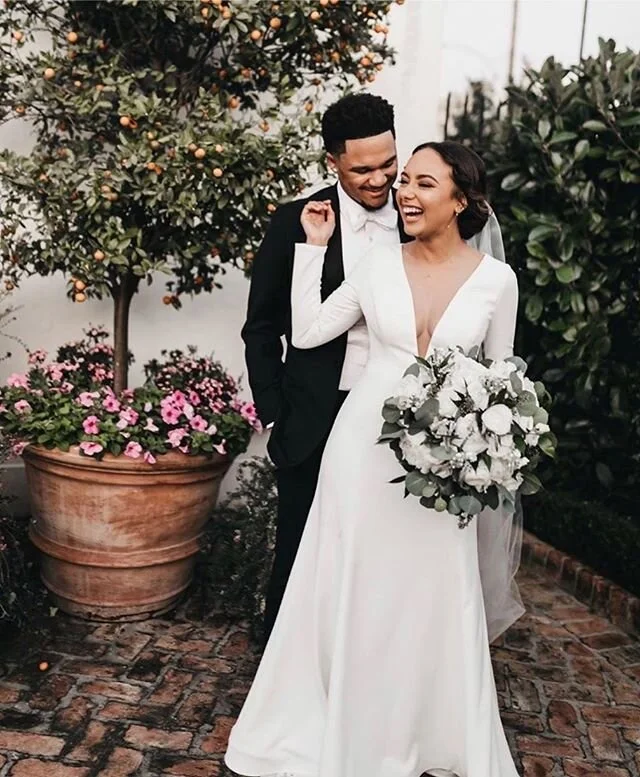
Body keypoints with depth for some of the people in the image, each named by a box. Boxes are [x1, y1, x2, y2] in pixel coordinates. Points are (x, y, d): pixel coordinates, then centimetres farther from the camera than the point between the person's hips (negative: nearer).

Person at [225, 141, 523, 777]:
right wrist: (314, 247, -1)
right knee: (352, 585, 10)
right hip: (365, 441, 1)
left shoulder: (496, 279, -3)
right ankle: (346, 725, 33)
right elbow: (306, 332, -1)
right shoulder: (380, 263, -1)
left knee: (434, 596, 9)